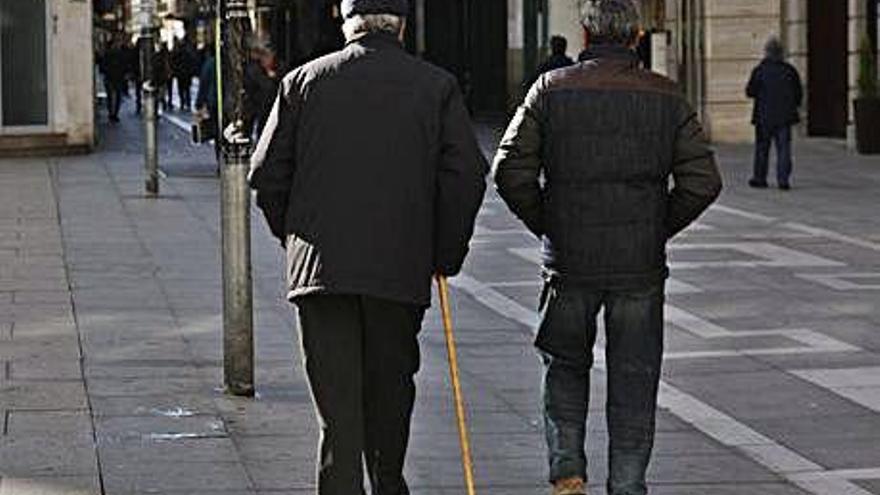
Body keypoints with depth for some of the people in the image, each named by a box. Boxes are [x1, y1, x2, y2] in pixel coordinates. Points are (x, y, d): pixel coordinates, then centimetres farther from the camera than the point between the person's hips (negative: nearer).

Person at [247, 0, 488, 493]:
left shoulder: (303, 82, 3)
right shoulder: (437, 86, 2)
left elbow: (267, 175, 3)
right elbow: (467, 176, -3)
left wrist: (294, 237, 17)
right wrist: (444, 257, 7)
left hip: (321, 265, 0)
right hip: (402, 268, 0)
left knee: (337, 398, 0)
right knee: (391, 387, 17)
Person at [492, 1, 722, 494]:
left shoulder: (552, 89, -1)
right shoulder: (666, 97, 1)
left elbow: (511, 171, -7)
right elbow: (703, 180, -5)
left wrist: (548, 226, 6)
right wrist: (659, 228, 7)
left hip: (569, 262, 0)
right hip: (642, 267, 0)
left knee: (566, 367, 18)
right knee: (633, 381, 9)